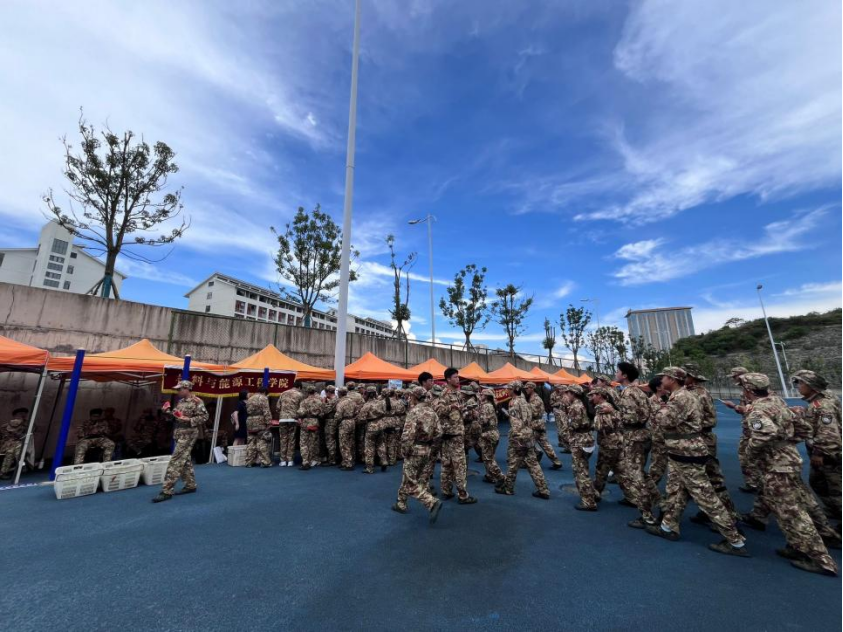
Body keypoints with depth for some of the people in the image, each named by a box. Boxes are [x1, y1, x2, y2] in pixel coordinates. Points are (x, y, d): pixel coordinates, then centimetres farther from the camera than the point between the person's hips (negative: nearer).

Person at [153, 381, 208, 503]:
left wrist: (188, 420, -24)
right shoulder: (181, 401, 14)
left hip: (188, 435, -9)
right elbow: (176, 416, 18)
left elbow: (204, 417, -17)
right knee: (185, 460, 14)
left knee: (175, 461, -9)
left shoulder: (196, 402, -13)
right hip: (179, 434, 9)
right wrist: (168, 412, 1)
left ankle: (167, 491, -3)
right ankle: (190, 485, 24)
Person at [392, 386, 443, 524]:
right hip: (427, 449, 8)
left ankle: (433, 503, -11)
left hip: (415, 449, -8)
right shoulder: (432, 412, 6)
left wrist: (404, 451, -12)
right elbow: (438, 432, 6)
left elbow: (408, 434, -24)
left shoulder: (414, 411, -18)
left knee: (411, 483, 1)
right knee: (408, 478, 21)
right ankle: (401, 504, 33)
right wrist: (428, 442, 12)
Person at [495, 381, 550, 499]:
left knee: (513, 463, 5)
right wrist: (530, 434, 22)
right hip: (530, 435, 9)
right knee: (533, 463, 11)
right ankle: (543, 490, 12)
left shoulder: (514, 403, -14)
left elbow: (516, 423, -19)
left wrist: (515, 439, -18)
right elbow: (529, 420, 17)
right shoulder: (524, 401, 13)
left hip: (519, 436, -9)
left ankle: (507, 487, 18)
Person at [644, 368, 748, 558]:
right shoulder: (678, 397, 10)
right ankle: (669, 527, 28)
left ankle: (735, 542, 12)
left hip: (688, 455, -10)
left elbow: (665, 420, -27)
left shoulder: (681, 398, -22)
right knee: (675, 491, 17)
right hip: (678, 453, 10)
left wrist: (664, 406, -11)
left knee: (706, 497, -1)